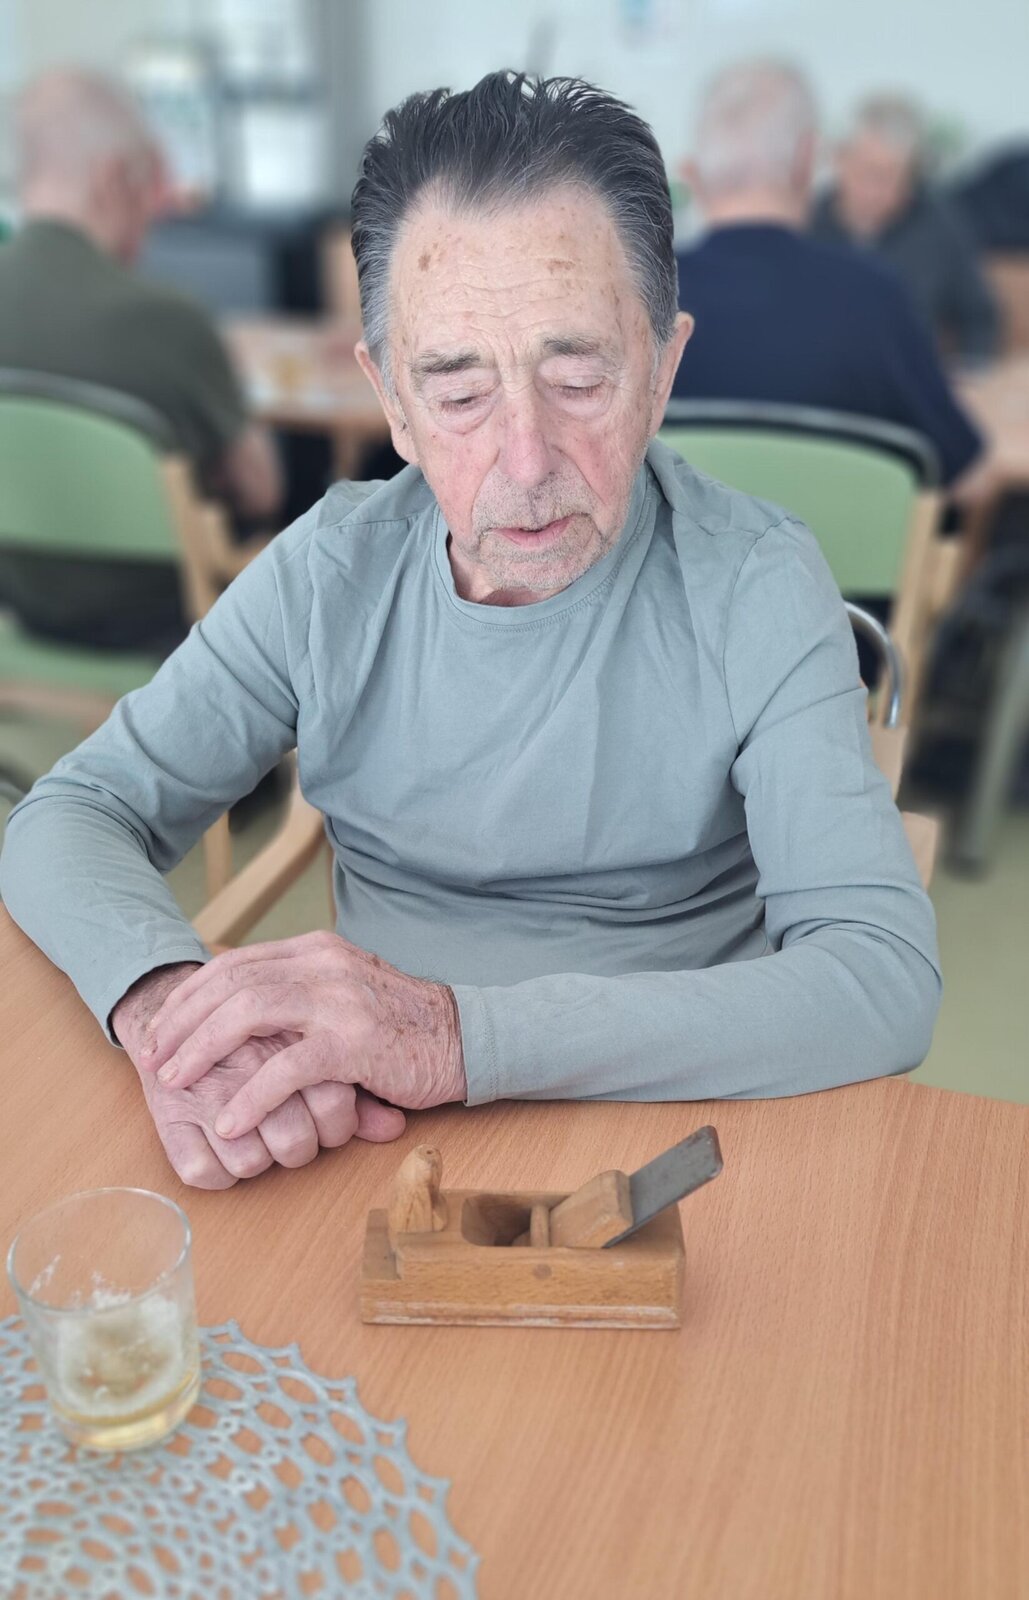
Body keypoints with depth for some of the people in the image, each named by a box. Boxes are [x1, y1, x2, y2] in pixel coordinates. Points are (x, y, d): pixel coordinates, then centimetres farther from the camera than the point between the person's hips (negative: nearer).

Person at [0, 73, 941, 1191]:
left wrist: (461, 1033, -34)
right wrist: (164, 1000, -26)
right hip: (369, 1138, 2)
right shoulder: (330, 569, -5)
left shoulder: (756, 589, -14)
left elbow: (887, 980, -23)